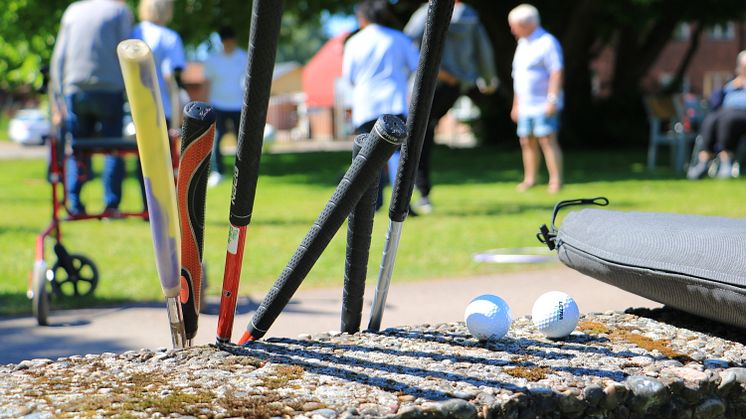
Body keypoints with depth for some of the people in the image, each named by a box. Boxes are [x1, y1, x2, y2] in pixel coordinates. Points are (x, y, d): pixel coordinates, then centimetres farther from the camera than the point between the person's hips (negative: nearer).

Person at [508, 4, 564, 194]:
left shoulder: (547, 42, -9)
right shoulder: (523, 44, 18)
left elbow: (557, 72, -16)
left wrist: (552, 99, -22)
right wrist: (516, 104, 23)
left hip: (544, 105, -8)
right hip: (525, 106, 8)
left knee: (547, 140, -11)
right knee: (527, 142, 8)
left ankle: (556, 180, -9)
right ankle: (530, 178, 17)